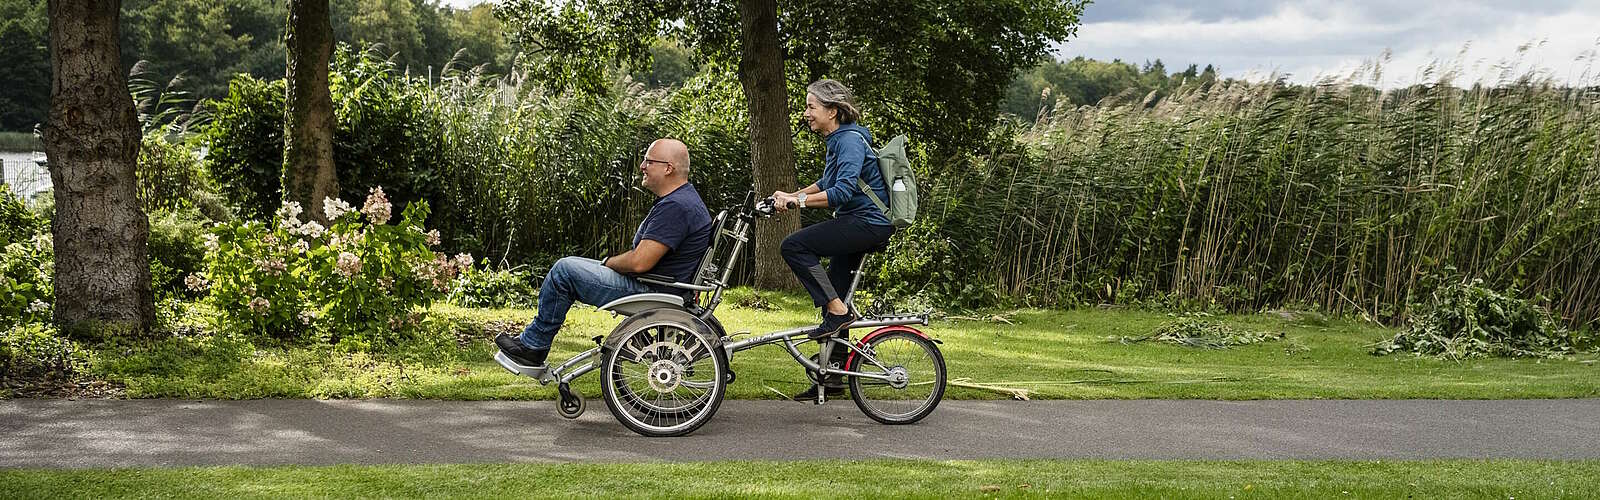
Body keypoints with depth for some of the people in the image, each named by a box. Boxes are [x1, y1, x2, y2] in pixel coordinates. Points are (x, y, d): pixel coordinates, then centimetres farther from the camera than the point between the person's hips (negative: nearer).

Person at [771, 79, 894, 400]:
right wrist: (792, 196, 13)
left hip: (868, 222, -10)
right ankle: (832, 377, 18)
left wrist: (800, 200, -24)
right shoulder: (837, 140, 15)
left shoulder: (850, 140, -16)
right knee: (833, 296, 11)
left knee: (794, 246, -18)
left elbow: (842, 191, -27)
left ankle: (838, 312, -13)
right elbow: (827, 183, 25)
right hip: (859, 223, 10)